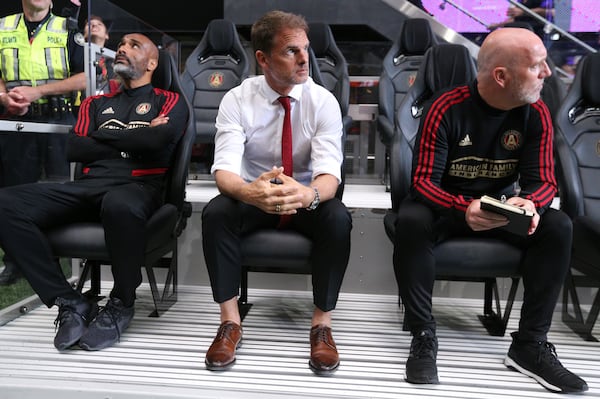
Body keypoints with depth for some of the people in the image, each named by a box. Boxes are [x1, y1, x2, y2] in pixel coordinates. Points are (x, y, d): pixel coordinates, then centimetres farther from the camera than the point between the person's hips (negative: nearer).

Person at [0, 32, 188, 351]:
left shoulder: (169, 101, 14)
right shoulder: (96, 104, 27)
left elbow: (158, 139, -8)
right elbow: (73, 149, 11)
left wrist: (103, 135, 5)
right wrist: (134, 141, 4)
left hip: (139, 186, -4)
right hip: (87, 186, 5)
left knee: (120, 205, -42)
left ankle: (121, 304, -15)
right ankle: (69, 302, -14)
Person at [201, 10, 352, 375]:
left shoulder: (323, 101, -13)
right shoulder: (237, 100, -12)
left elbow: (329, 173, -23)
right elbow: (224, 170, -23)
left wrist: (308, 194, -49)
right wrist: (249, 191, -48)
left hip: (307, 199, 0)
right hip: (253, 198, 1)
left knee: (338, 219, -32)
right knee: (215, 213, -30)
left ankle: (322, 324, -13)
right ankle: (230, 321, -13)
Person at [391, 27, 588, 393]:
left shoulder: (536, 113, -8)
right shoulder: (446, 109, -20)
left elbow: (543, 180, -7)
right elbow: (423, 180, -22)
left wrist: (529, 203, -33)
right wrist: (464, 209, -42)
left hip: (503, 204, 4)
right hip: (447, 204, -3)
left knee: (558, 227, -22)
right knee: (411, 222, -35)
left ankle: (530, 344, -11)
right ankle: (423, 337, -19)